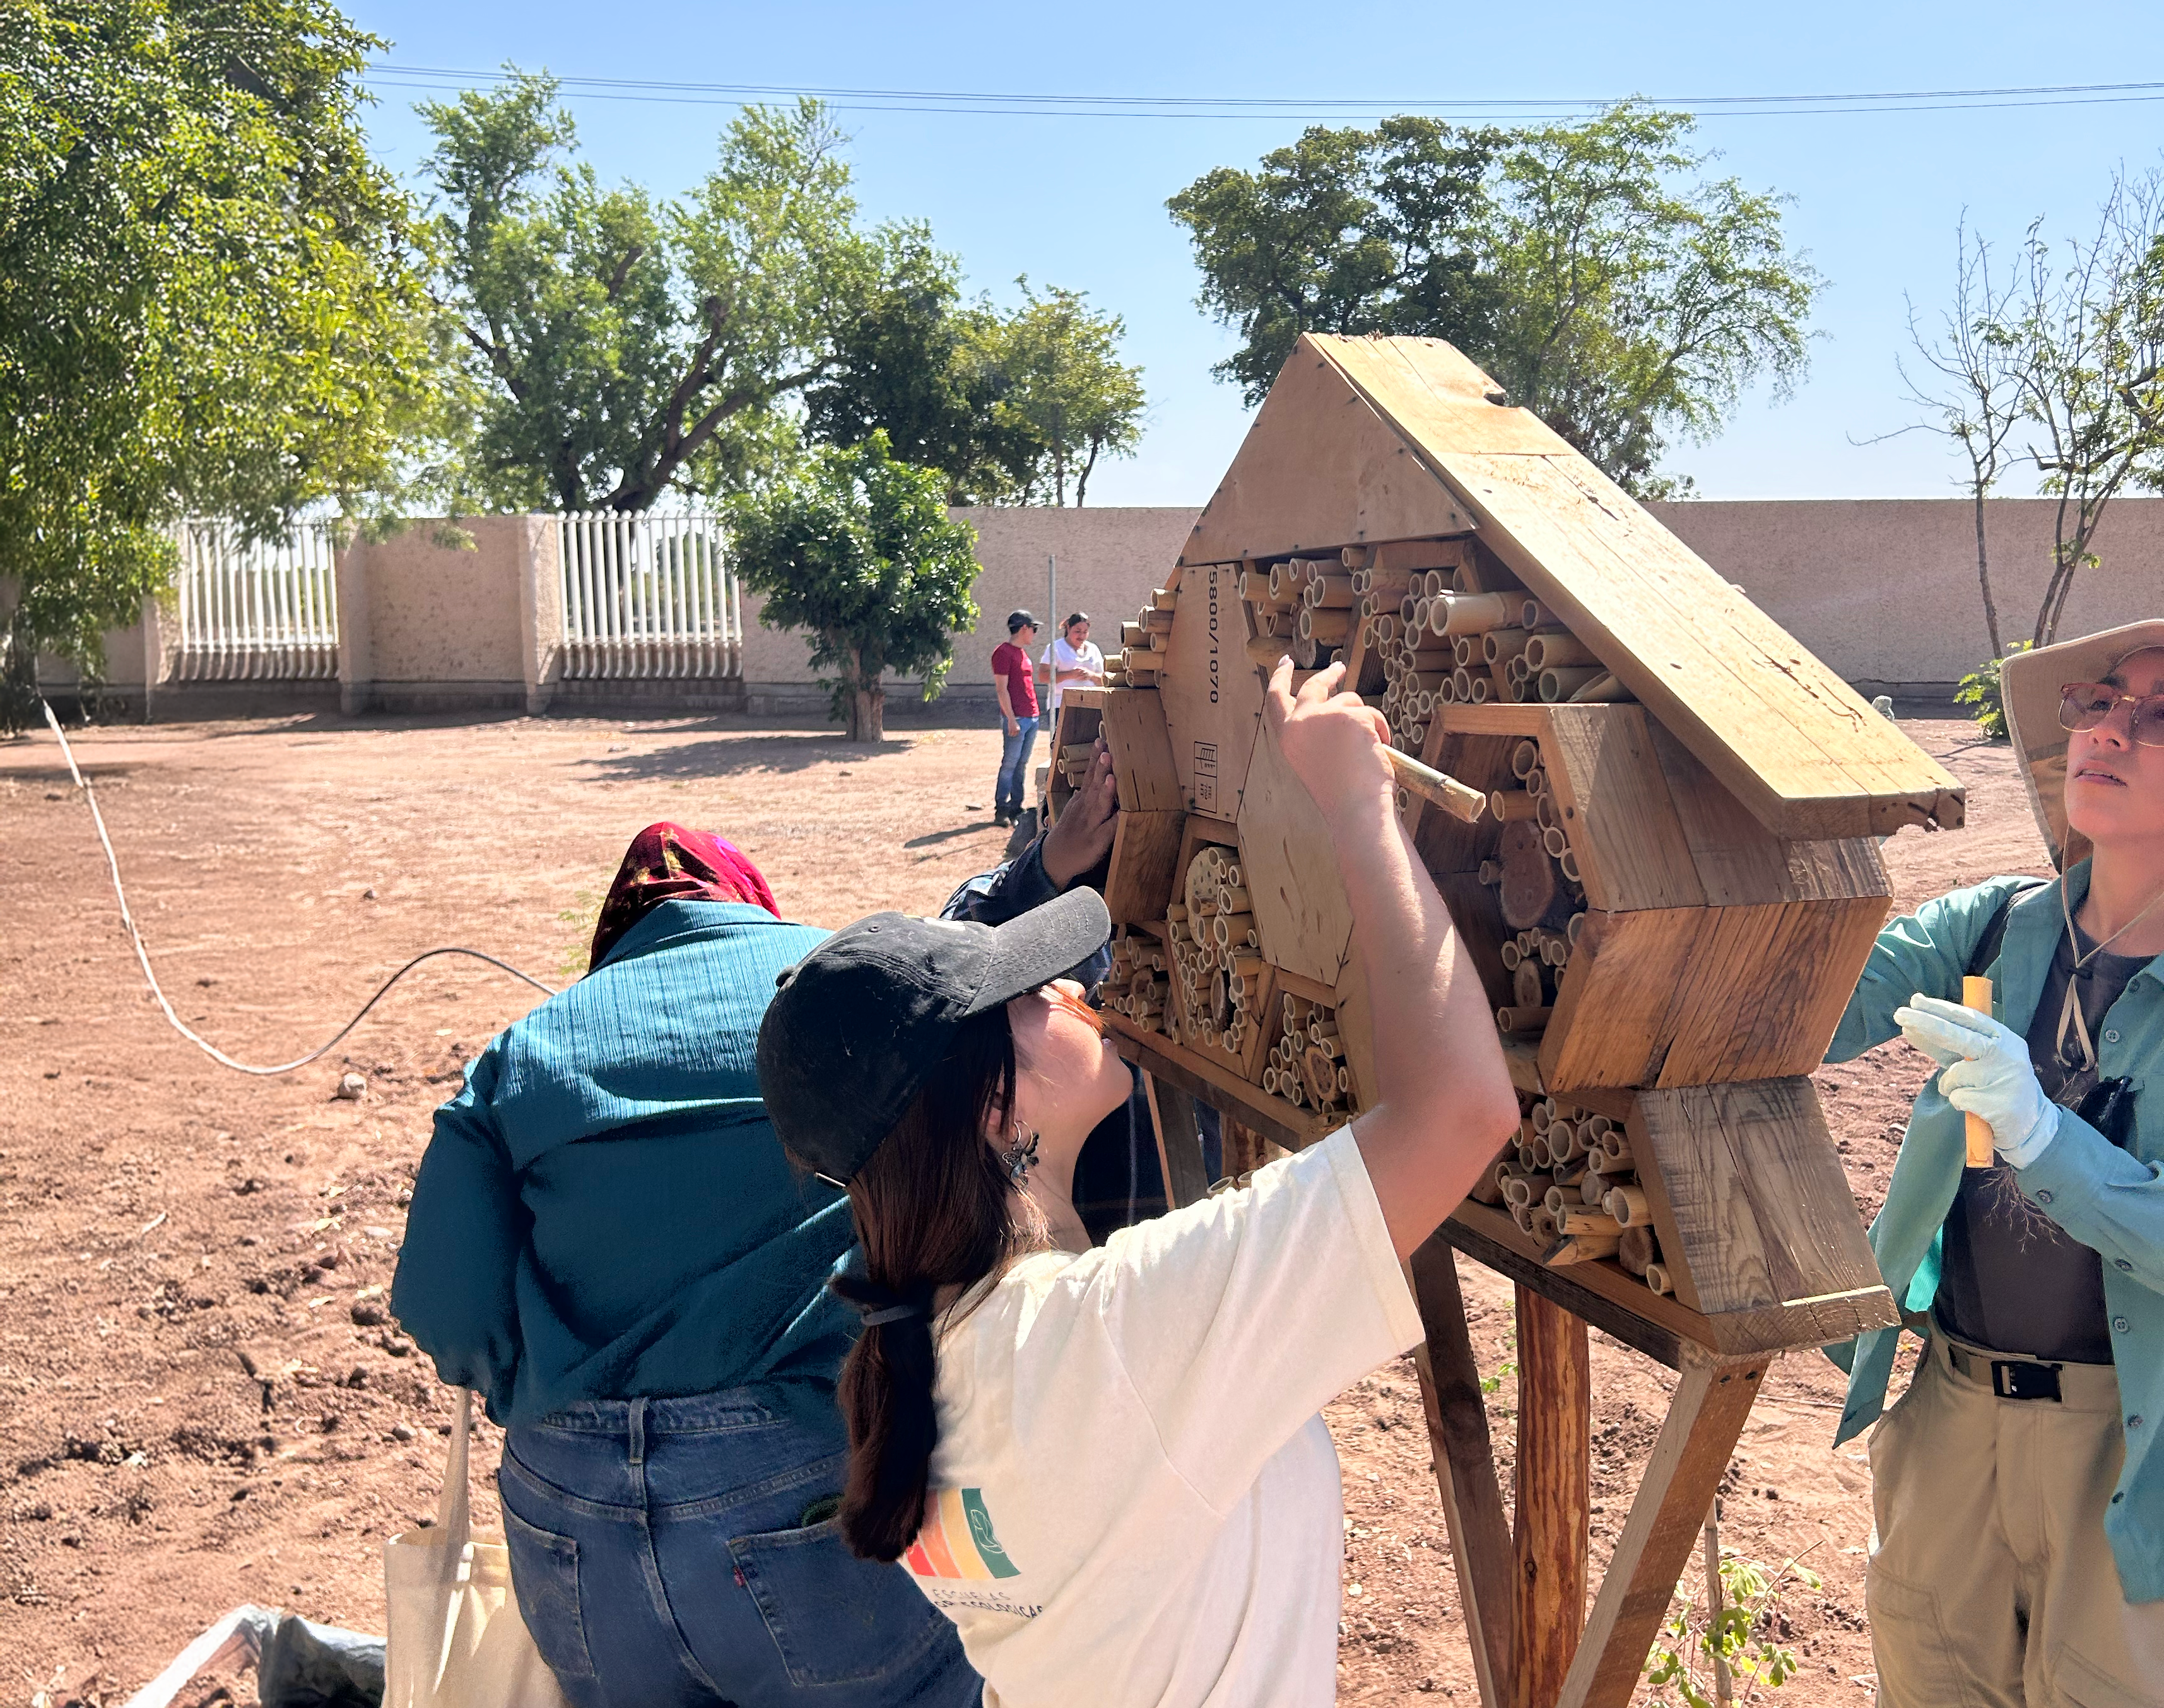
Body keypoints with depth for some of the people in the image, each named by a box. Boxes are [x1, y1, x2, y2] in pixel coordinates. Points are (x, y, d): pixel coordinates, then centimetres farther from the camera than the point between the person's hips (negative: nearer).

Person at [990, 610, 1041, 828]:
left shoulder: (1023, 652, 19)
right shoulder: (1003, 652, -9)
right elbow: (1001, 689, -13)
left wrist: (1035, 713, 18)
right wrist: (1011, 719, -18)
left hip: (1032, 717, 9)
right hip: (1016, 718, -9)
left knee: (1022, 764, 9)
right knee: (1010, 764, -7)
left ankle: (1016, 809, 13)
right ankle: (1001, 811, -3)